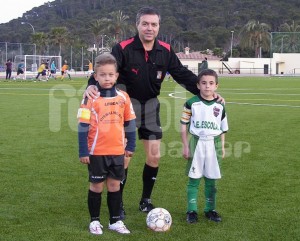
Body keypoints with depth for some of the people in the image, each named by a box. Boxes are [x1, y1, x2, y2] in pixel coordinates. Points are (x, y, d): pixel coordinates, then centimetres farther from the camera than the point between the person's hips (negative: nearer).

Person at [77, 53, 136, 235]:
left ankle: (115, 221, 25)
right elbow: (83, 126, -9)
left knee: (115, 185, 12)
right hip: (97, 151, -3)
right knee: (97, 186, 9)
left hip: (117, 151, 3)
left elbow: (129, 122, 10)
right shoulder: (91, 98, -10)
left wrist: (131, 145, 11)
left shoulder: (123, 97, 0)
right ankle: (95, 221, 24)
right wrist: (83, 151, -10)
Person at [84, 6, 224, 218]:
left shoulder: (165, 51, -5)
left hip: (151, 106, 4)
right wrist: (92, 85, -51)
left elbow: (182, 74, 0)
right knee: (124, 156, -4)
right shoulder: (123, 48, -18)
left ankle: (146, 200, 25)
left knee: (154, 155, 6)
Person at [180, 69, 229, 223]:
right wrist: (185, 146, -4)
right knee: (194, 178, 1)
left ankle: (210, 209, 20)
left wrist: (222, 147, 9)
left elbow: (222, 129, 12)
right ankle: (192, 210, 9)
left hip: (214, 143, 2)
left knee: (211, 179, 9)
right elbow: (184, 126, -1)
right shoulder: (191, 103, -5)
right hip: (197, 142, -2)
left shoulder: (220, 106, 4)